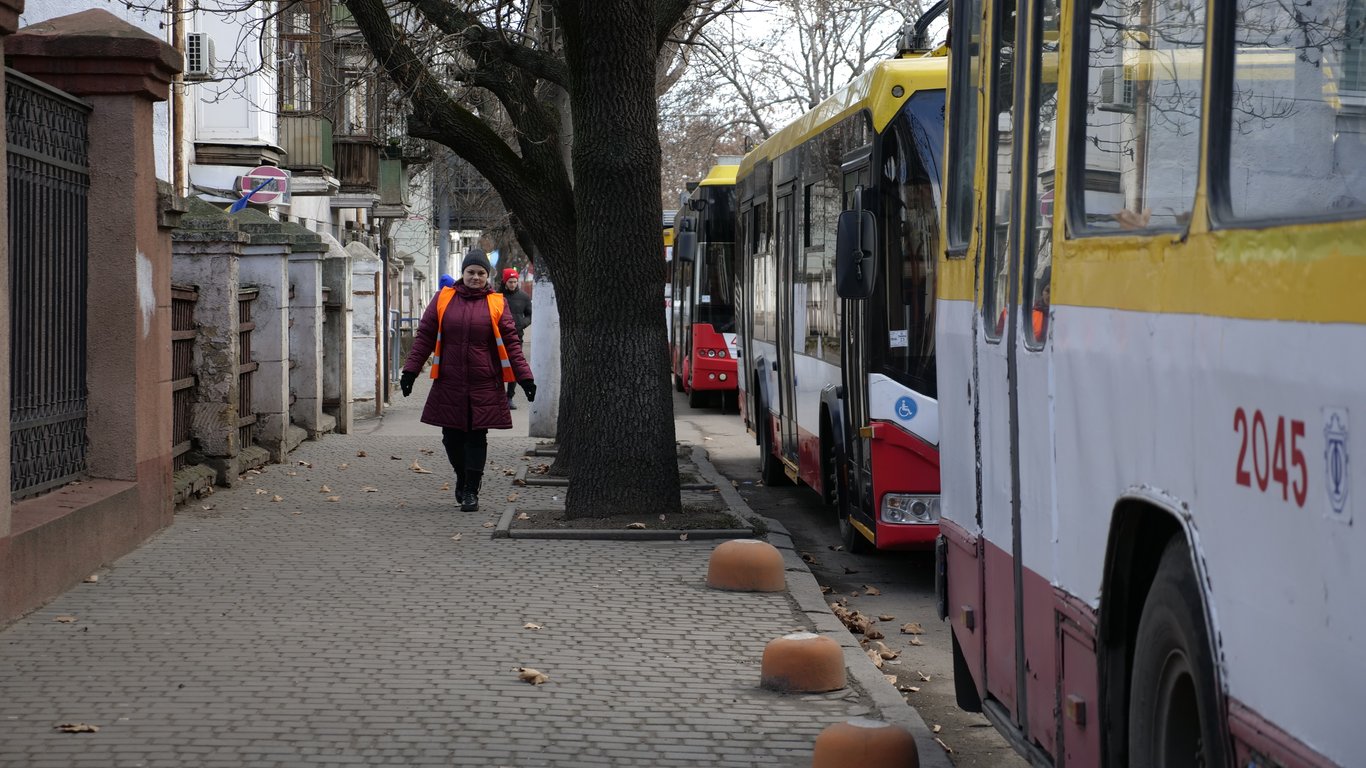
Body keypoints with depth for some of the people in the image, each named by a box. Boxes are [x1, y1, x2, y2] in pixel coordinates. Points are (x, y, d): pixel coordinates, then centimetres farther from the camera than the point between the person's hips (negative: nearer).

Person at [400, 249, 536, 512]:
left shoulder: (497, 303, 3)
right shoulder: (444, 299, 5)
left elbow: (511, 342, 2)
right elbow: (424, 337, 6)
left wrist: (524, 376, -5)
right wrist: (410, 370, 0)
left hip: (484, 386, -1)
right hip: (449, 383, 1)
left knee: (477, 437, -1)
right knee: (452, 436, 6)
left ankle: (471, 491, 6)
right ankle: (462, 477, 31)